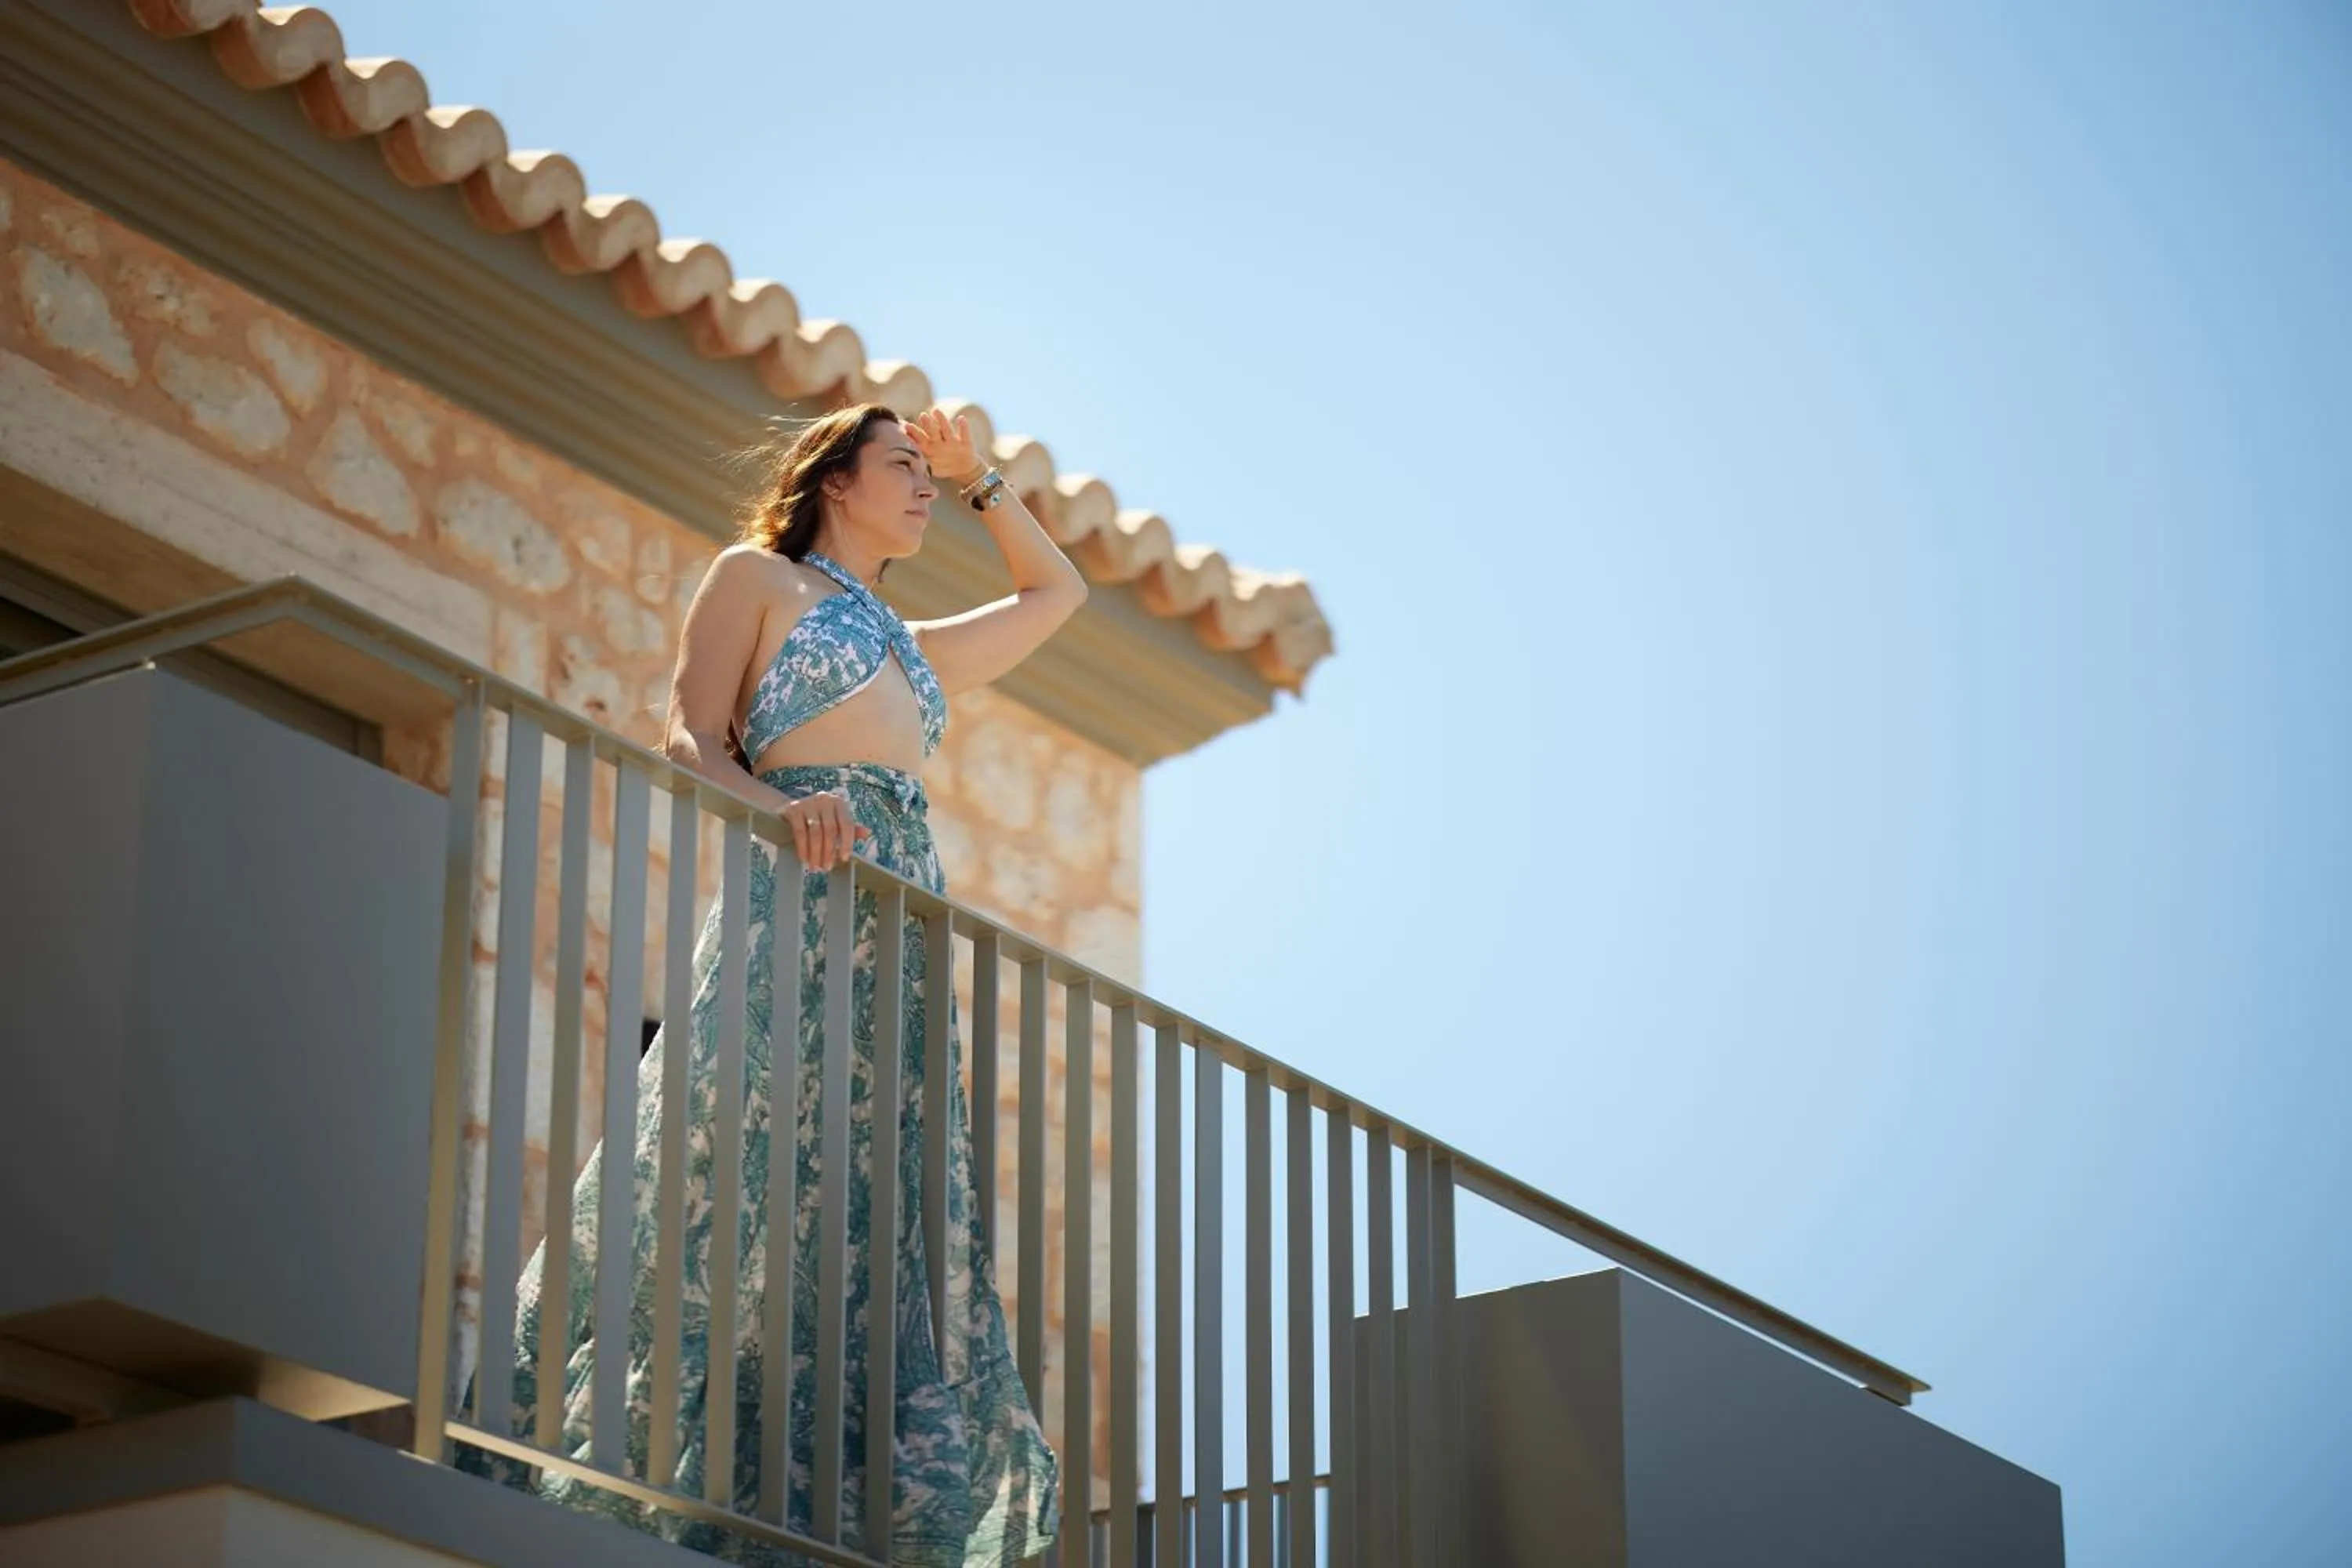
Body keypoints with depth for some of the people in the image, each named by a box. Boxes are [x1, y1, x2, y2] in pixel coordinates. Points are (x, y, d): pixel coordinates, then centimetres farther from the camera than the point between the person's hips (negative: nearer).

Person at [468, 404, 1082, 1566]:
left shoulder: (913, 649, 30)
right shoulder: (757, 578, 13)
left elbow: (1057, 592, 44)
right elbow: (690, 742, 0)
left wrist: (978, 483, 36)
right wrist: (780, 807, -18)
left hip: (904, 922, 6)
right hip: (794, 898, -6)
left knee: (884, 1219, -5)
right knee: (745, 1180, -17)